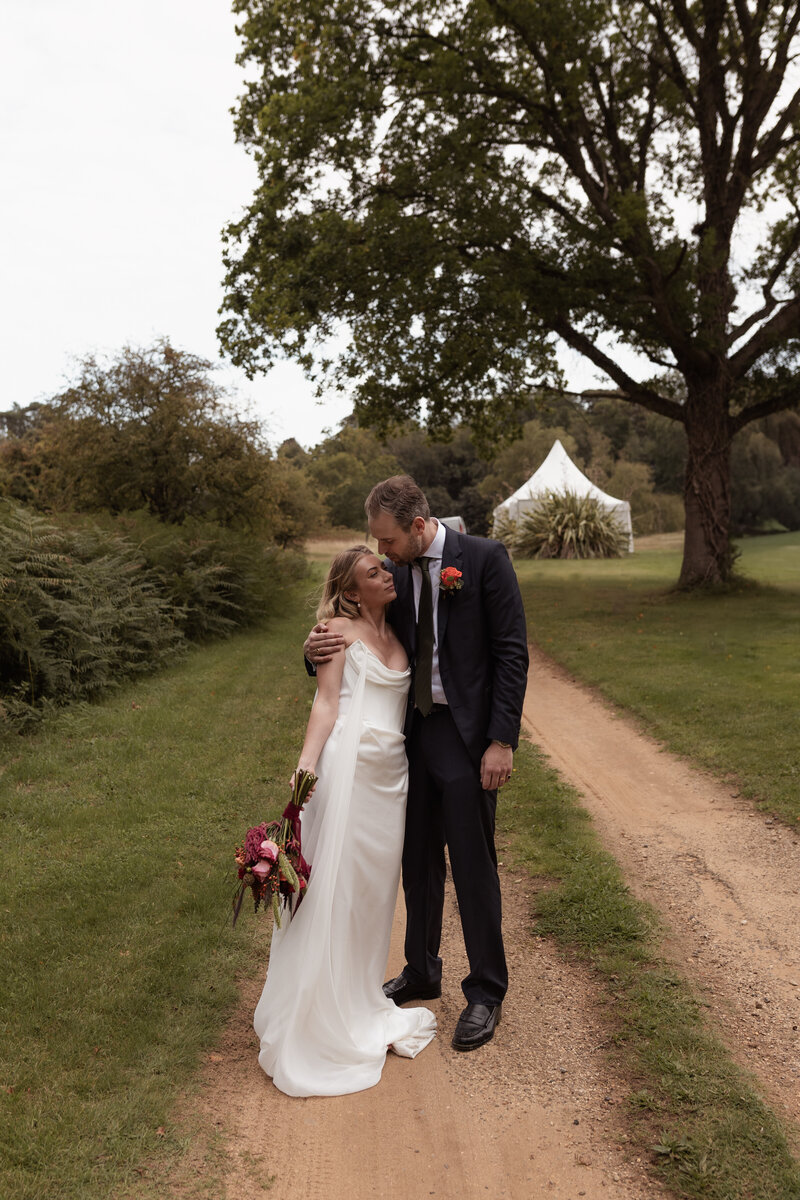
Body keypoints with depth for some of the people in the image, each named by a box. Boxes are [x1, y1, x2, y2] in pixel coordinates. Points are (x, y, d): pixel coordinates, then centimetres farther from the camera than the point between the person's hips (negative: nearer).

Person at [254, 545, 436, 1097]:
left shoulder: (399, 631, 17)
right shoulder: (341, 628, 0)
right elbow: (326, 703, -5)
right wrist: (305, 764, -16)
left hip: (391, 772, 6)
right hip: (349, 765, -6)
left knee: (373, 887, 12)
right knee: (335, 889, -1)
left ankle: (359, 1005, 27)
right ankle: (321, 1018, 12)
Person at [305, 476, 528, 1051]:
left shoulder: (484, 557, -11)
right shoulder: (394, 573, 4)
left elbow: (512, 652, -12)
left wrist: (502, 740, -16)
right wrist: (321, 650, -13)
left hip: (467, 735, -5)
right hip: (413, 731, 6)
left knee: (473, 867, 4)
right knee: (419, 862, 17)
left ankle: (486, 993, 22)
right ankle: (422, 973, 37)